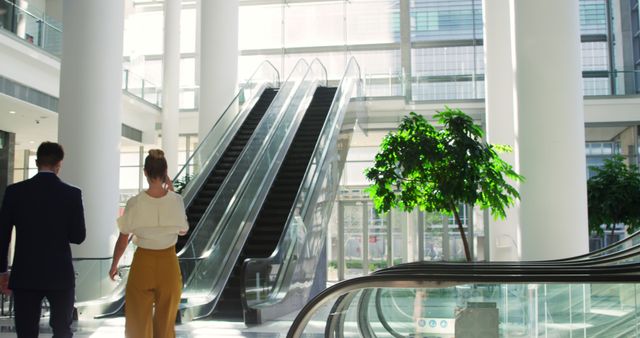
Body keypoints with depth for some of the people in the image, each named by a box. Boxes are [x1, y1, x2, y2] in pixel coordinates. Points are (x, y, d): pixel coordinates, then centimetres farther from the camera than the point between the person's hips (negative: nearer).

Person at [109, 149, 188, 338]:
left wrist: (114, 265, 12)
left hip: (143, 264, -1)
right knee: (166, 322, 17)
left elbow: (123, 239, -5)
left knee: (138, 322, 13)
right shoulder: (176, 201, -12)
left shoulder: (135, 203, -14)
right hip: (168, 264, 1)